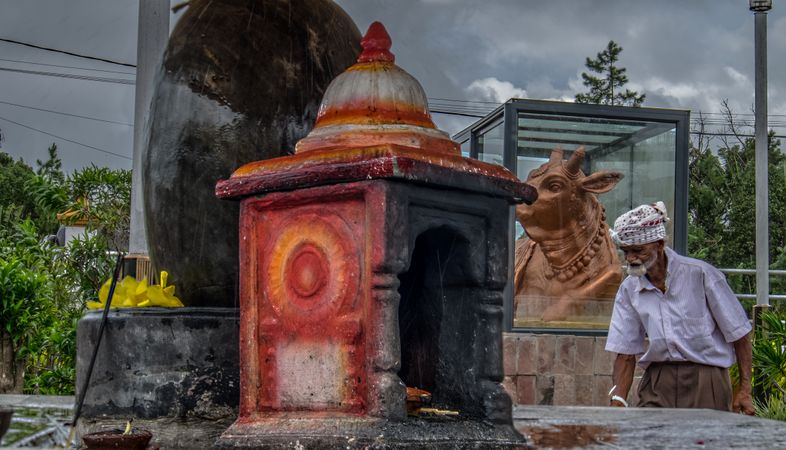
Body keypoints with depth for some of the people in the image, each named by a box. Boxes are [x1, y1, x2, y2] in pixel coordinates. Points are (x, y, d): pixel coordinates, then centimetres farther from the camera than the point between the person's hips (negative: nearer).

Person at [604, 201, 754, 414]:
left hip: (704, 378, -3)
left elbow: (738, 333, -3)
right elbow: (625, 353, 6)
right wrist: (617, 401, -7)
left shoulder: (700, 274, -7)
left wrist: (745, 390, -5)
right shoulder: (629, 290, 5)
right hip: (657, 381, 3)